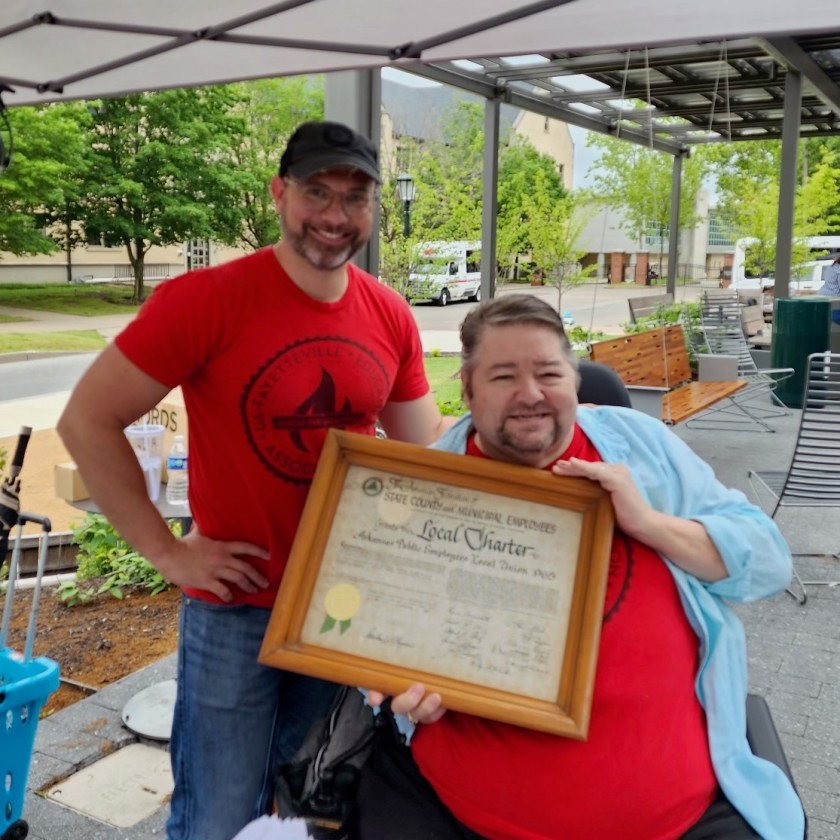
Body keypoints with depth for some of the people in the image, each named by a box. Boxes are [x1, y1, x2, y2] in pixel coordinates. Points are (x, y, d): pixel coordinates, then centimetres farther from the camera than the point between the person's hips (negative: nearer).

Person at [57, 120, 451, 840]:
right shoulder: (205, 300, -17)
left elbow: (426, 446, 10)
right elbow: (88, 421, -12)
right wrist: (166, 551, -13)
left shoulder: (391, 316, -2)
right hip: (237, 607, -4)